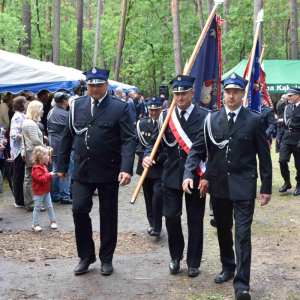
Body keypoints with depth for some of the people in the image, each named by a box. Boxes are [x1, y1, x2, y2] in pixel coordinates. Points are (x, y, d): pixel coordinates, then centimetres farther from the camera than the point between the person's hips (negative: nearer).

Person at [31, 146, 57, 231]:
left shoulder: (44, 167, 11)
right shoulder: (36, 168, -19)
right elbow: (41, 178, -30)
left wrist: (51, 176, 1)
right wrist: (49, 175, -21)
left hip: (46, 191, 8)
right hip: (38, 192, -8)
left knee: (49, 206, 10)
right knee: (37, 208, 1)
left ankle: (52, 221, 21)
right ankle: (35, 224, 9)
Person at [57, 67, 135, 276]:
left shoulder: (120, 108, -6)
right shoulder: (77, 105, 5)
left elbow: (129, 140, -12)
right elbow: (67, 137, 11)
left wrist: (127, 169, -23)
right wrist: (62, 165, 10)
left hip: (109, 172, -2)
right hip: (82, 170, 3)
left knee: (108, 216, 8)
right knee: (79, 210, -5)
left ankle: (106, 259, 24)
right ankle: (86, 256, 15)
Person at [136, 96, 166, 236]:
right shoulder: (141, 124, 7)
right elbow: (136, 142, 8)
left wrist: (160, 157, -15)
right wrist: (144, 155, -8)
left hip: (161, 166, -4)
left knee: (158, 195, -12)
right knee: (148, 196, 12)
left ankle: (157, 226, -2)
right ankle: (152, 223, 28)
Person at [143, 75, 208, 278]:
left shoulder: (204, 116, -4)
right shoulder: (166, 116, 4)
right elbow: (155, 141, 6)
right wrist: (148, 156, -15)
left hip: (196, 175, -2)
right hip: (172, 175, 2)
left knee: (195, 221, 6)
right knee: (171, 217, 1)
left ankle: (193, 263, 22)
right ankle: (176, 256, 25)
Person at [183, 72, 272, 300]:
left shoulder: (254, 120, -4)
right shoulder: (212, 119, 3)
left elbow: (264, 155, -2)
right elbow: (197, 149, 3)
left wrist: (267, 187, -3)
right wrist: (189, 174, -11)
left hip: (243, 186, -3)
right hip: (218, 185, 4)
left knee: (243, 234, -5)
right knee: (223, 230, 17)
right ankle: (228, 267, 36)